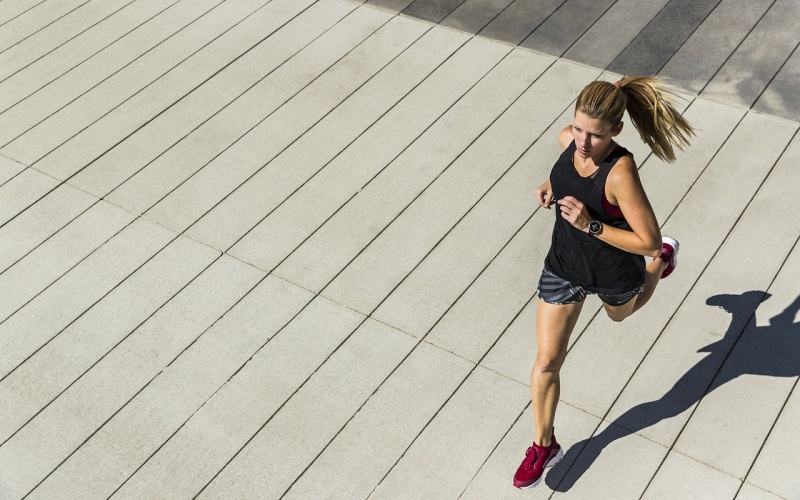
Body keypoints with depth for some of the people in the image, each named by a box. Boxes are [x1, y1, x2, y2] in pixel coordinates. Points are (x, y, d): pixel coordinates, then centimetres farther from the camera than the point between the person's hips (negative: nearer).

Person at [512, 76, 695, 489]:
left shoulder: (621, 173, -36)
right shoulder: (568, 139, -18)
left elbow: (647, 240, -31)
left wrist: (590, 225, -37)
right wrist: (550, 188, -11)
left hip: (613, 274, -4)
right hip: (564, 266, 4)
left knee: (620, 314, 35)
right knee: (547, 362, 6)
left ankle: (664, 260, 64)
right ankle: (544, 445, 27)